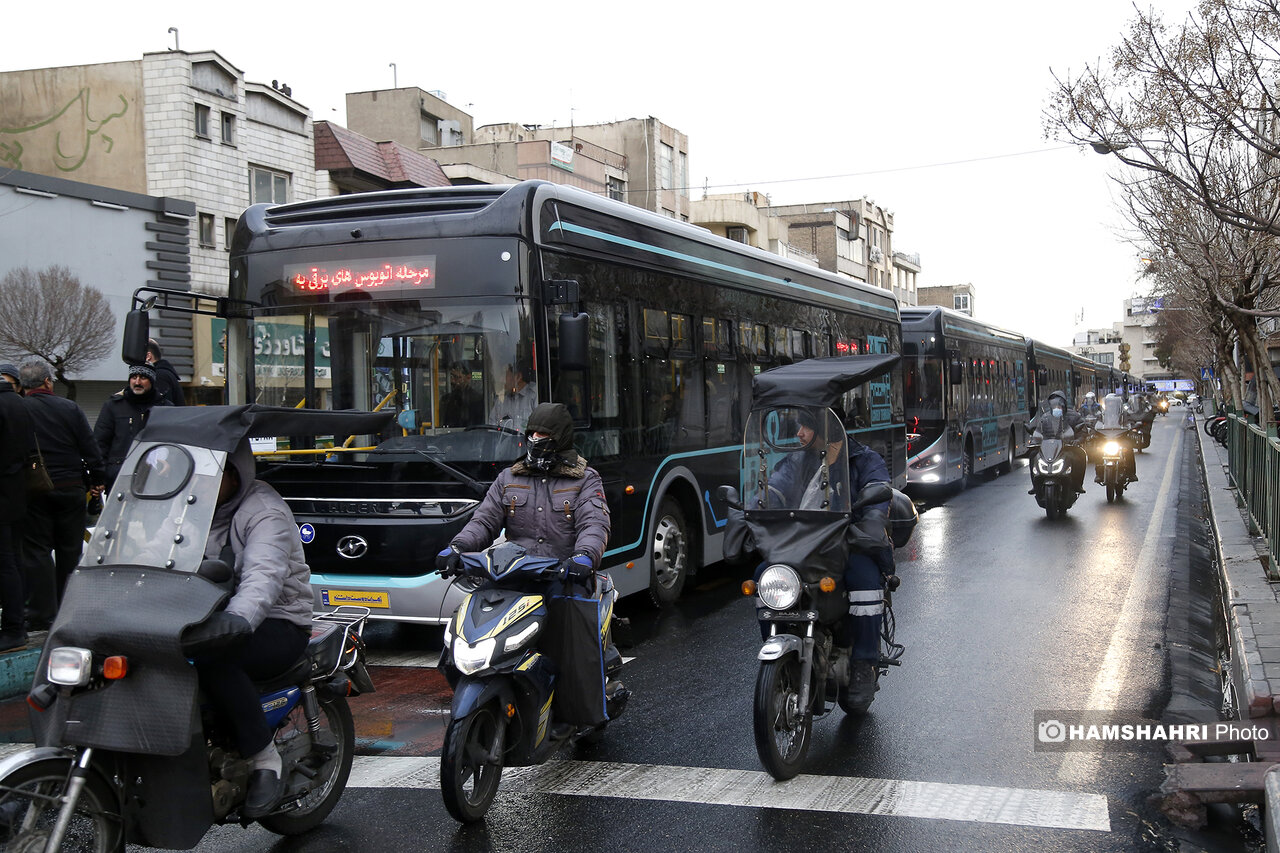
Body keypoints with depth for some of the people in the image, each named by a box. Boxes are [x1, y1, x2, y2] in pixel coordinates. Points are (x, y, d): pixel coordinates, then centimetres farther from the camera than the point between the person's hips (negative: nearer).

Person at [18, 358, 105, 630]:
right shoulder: (70, 408, -2)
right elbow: (90, 448, 0)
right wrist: (97, 480, 9)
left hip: (32, 493, -2)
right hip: (70, 489, 2)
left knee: (36, 551, 4)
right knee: (70, 551, 11)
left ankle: (42, 613, 2)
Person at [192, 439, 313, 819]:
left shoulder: (264, 512, -14)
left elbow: (265, 573, -32)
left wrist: (242, 615, -53)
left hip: (276, 624, -7)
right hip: (212, 616, 7)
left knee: (213, 657, -37)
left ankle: (264, 758, -24)